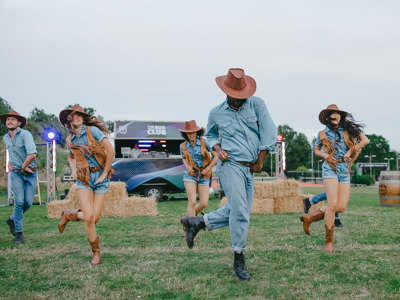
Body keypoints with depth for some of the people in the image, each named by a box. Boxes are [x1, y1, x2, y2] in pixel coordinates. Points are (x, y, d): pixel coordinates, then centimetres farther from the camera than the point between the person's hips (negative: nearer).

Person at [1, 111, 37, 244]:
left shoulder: (25, 134, -14)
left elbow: (32, 154, -27)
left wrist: (23, 166, -14)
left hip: (30, 173, -3)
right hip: (16, 173, 3)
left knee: (28, 202, -7)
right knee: (19, 201, -12)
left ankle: (13, 219, 22)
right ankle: (18, 232, -3)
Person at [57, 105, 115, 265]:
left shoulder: (92, 130, -8)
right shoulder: (70, 139, 7)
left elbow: (110, 151, -11)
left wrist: (104, 173, -7)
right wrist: (73, 170, 9)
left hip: (100, 177, -2)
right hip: (84, 179, 2)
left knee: (95, 218, -5)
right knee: (89, 217, -13)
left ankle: (69, 214, 26)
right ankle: (96, 252, 7)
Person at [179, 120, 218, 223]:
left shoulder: (204, 142, -9)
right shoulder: (183, 146, -4)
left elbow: (216, 156, -6)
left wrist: (207, 169, -12)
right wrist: (187, 167, -3)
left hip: (203, 176, 1)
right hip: (190, 175, -1)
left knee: (204, 204, -4)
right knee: (192, 202, -16)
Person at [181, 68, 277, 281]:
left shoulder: (257, 105, 4)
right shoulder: (216, 113, 4)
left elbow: (269, 133, 3)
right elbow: (210, 135, 21)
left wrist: (260, 161, 3)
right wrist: (217, 149, 0)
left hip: (249, 168, 4)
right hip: (230, 165, -4)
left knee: (237, 211, 8)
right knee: (240, 211, -14)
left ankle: (196, 223, 24)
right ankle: (239, 260, -3)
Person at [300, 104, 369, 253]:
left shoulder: (348, 129, 9)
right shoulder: (323, 134, 7)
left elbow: (365, 140, 6)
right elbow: (317, 150, 20)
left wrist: (350, 152, -3)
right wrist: (326, 156, -1)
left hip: (345, 170, 3)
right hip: (330, 169, -3)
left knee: (341, 207, -4)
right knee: (333, 204, -16)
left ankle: (310, 217, 16)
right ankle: (328, 241, -4)